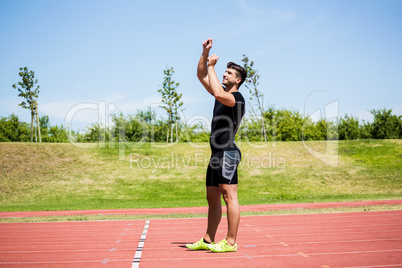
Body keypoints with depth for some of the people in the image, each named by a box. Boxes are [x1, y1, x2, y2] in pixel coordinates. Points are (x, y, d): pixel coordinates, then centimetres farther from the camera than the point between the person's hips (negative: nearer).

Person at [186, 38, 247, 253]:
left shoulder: (237, 98, -8)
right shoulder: (222, 93, 20)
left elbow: (218, 93, -28)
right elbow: (202, 76, 23)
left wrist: (211, 66, -17)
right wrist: (205, 54, 11)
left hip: (228, 152, -10)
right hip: (217, 153, 10)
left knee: (229, 196, -9)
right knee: (212, 198, 12)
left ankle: (231, 242, -6)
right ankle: (208, 240, 19)